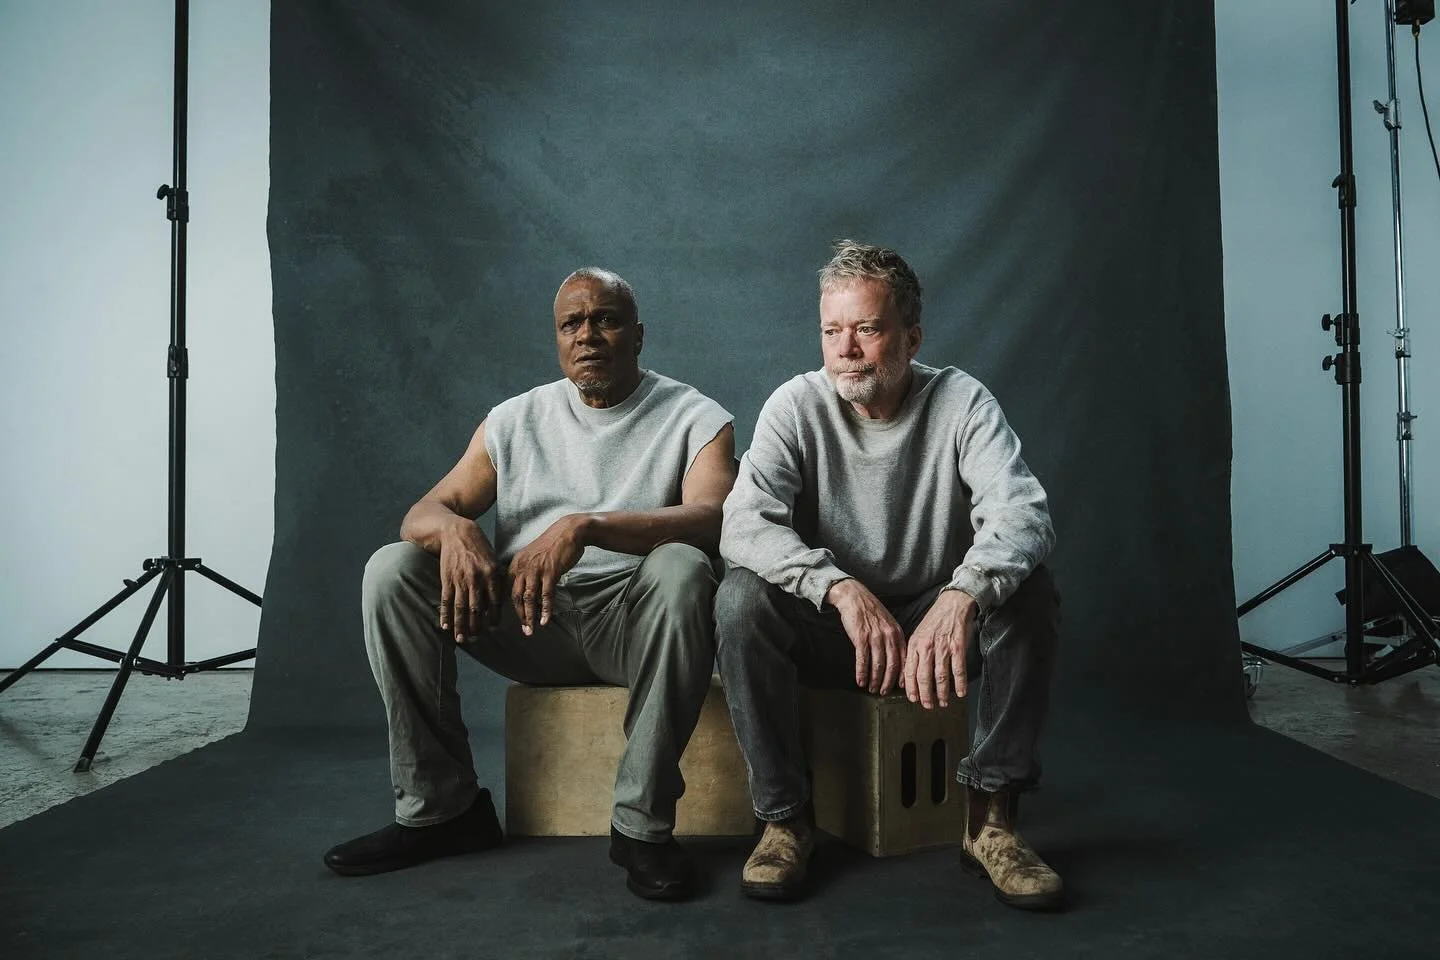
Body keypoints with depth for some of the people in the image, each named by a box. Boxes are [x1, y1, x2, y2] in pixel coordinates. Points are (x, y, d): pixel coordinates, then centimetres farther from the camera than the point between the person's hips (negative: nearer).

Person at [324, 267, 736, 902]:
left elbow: (711, 517, -19)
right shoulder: (515, 421, 12)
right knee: (391, 569, -14)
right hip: (521, 617, 4)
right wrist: (454, 527, -21)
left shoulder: (694, 417, 0)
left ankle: (642, 824, -23)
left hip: (634, 621, -3)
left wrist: (584, 527, -34)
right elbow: (421, 513, 5)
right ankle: (438, 807, -6)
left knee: (681, 570, -35)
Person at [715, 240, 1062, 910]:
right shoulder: (796, 407, -9)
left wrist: (962, 595, -45)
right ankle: (785, 818, -14)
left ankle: (989, 817, -15)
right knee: (740, 599, -27)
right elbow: (743, 527, -23)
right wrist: (843, 590, -39)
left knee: (1028, 590, -26)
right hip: (825, 631, 0)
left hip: (938, 622, 0)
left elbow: (1022, 512, -24)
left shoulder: (961, 402, -9)